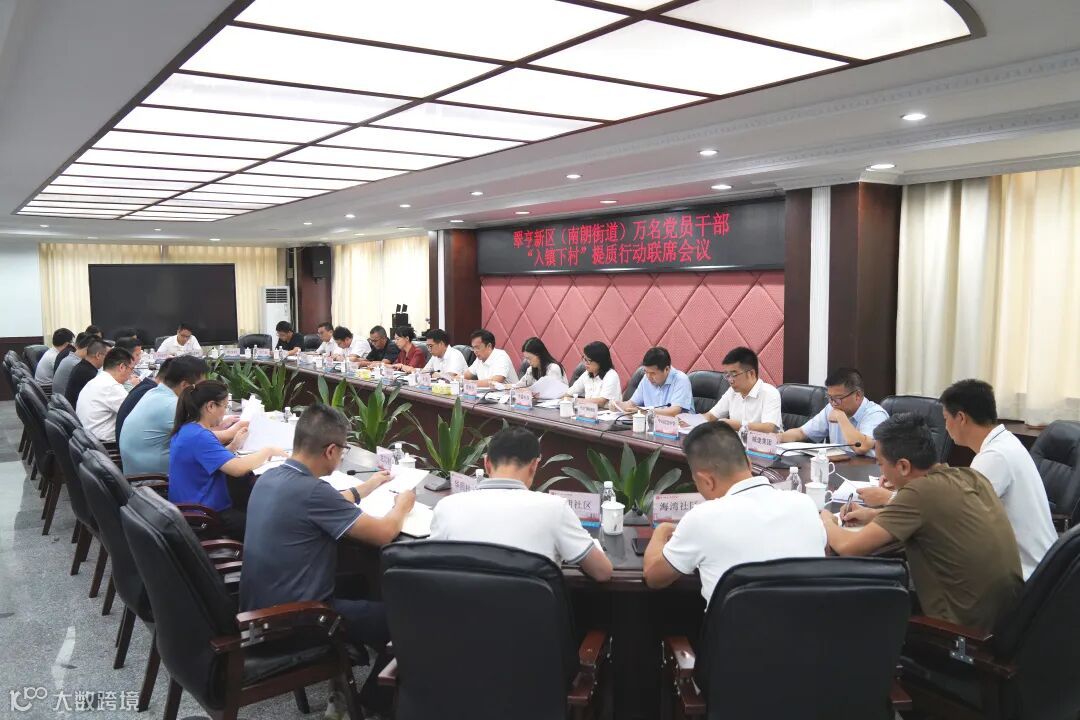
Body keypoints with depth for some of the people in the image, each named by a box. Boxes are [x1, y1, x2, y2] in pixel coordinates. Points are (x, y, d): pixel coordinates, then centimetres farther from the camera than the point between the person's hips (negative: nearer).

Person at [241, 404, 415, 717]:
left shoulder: (270, 477, 0)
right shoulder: (311, 491, -27)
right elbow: (383, 533, -19)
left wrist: (365, 487, 30)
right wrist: (402, 505, 2)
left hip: (260, 607, 9)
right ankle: (366, 704, 19)